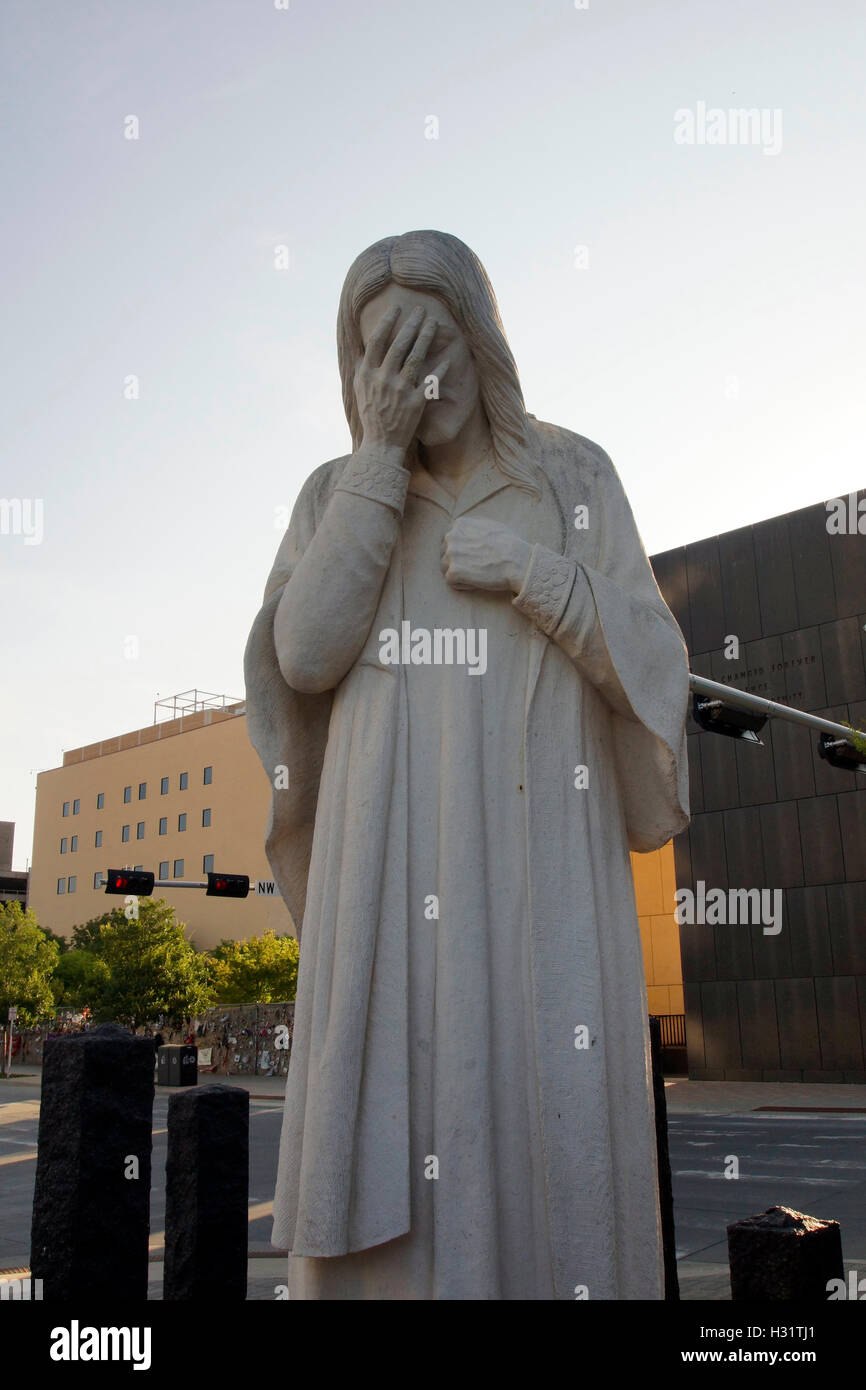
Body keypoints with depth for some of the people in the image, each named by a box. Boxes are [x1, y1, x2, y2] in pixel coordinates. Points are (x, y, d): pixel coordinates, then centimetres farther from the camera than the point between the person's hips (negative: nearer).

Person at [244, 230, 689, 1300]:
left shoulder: (574, 477, 9)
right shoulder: (338, 494, 11)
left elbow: (650, 664, 2)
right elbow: (304, 659, -6)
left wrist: (530, 574, -13)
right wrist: (381, 451, -8)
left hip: (537, 861, 0)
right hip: (396, 869, 1)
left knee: (554, 1135, -4)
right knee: (389, 1151, -3)